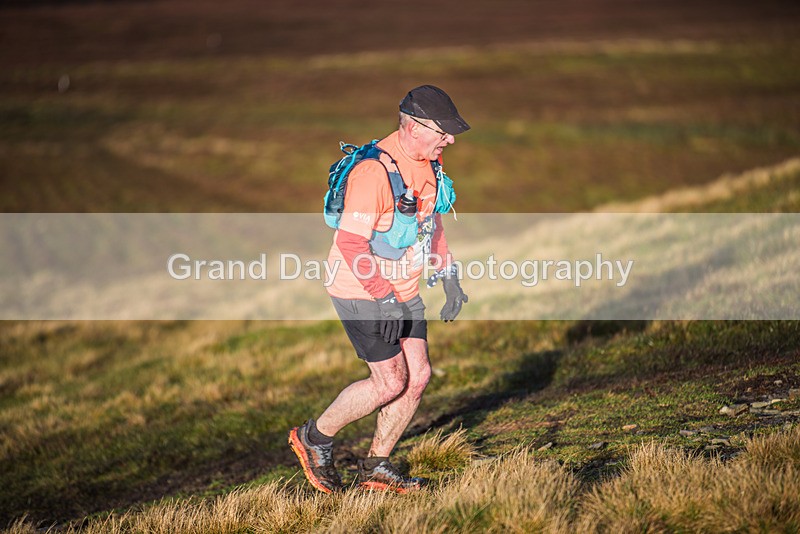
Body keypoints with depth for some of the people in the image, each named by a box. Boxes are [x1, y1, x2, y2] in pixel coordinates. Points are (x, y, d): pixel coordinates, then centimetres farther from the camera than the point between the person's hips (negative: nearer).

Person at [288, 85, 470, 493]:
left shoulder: (427, 162, 3)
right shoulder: (374, 171, -26)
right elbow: (351, 243, -28)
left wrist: (449, 277, 16)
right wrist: (385, 297, -29)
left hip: (404, 290, 9)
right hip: (362, 292, -9)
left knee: (417, 376, 4)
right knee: (391, 382, -8)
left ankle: (376, 468, 18)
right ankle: (314, 438, 13)